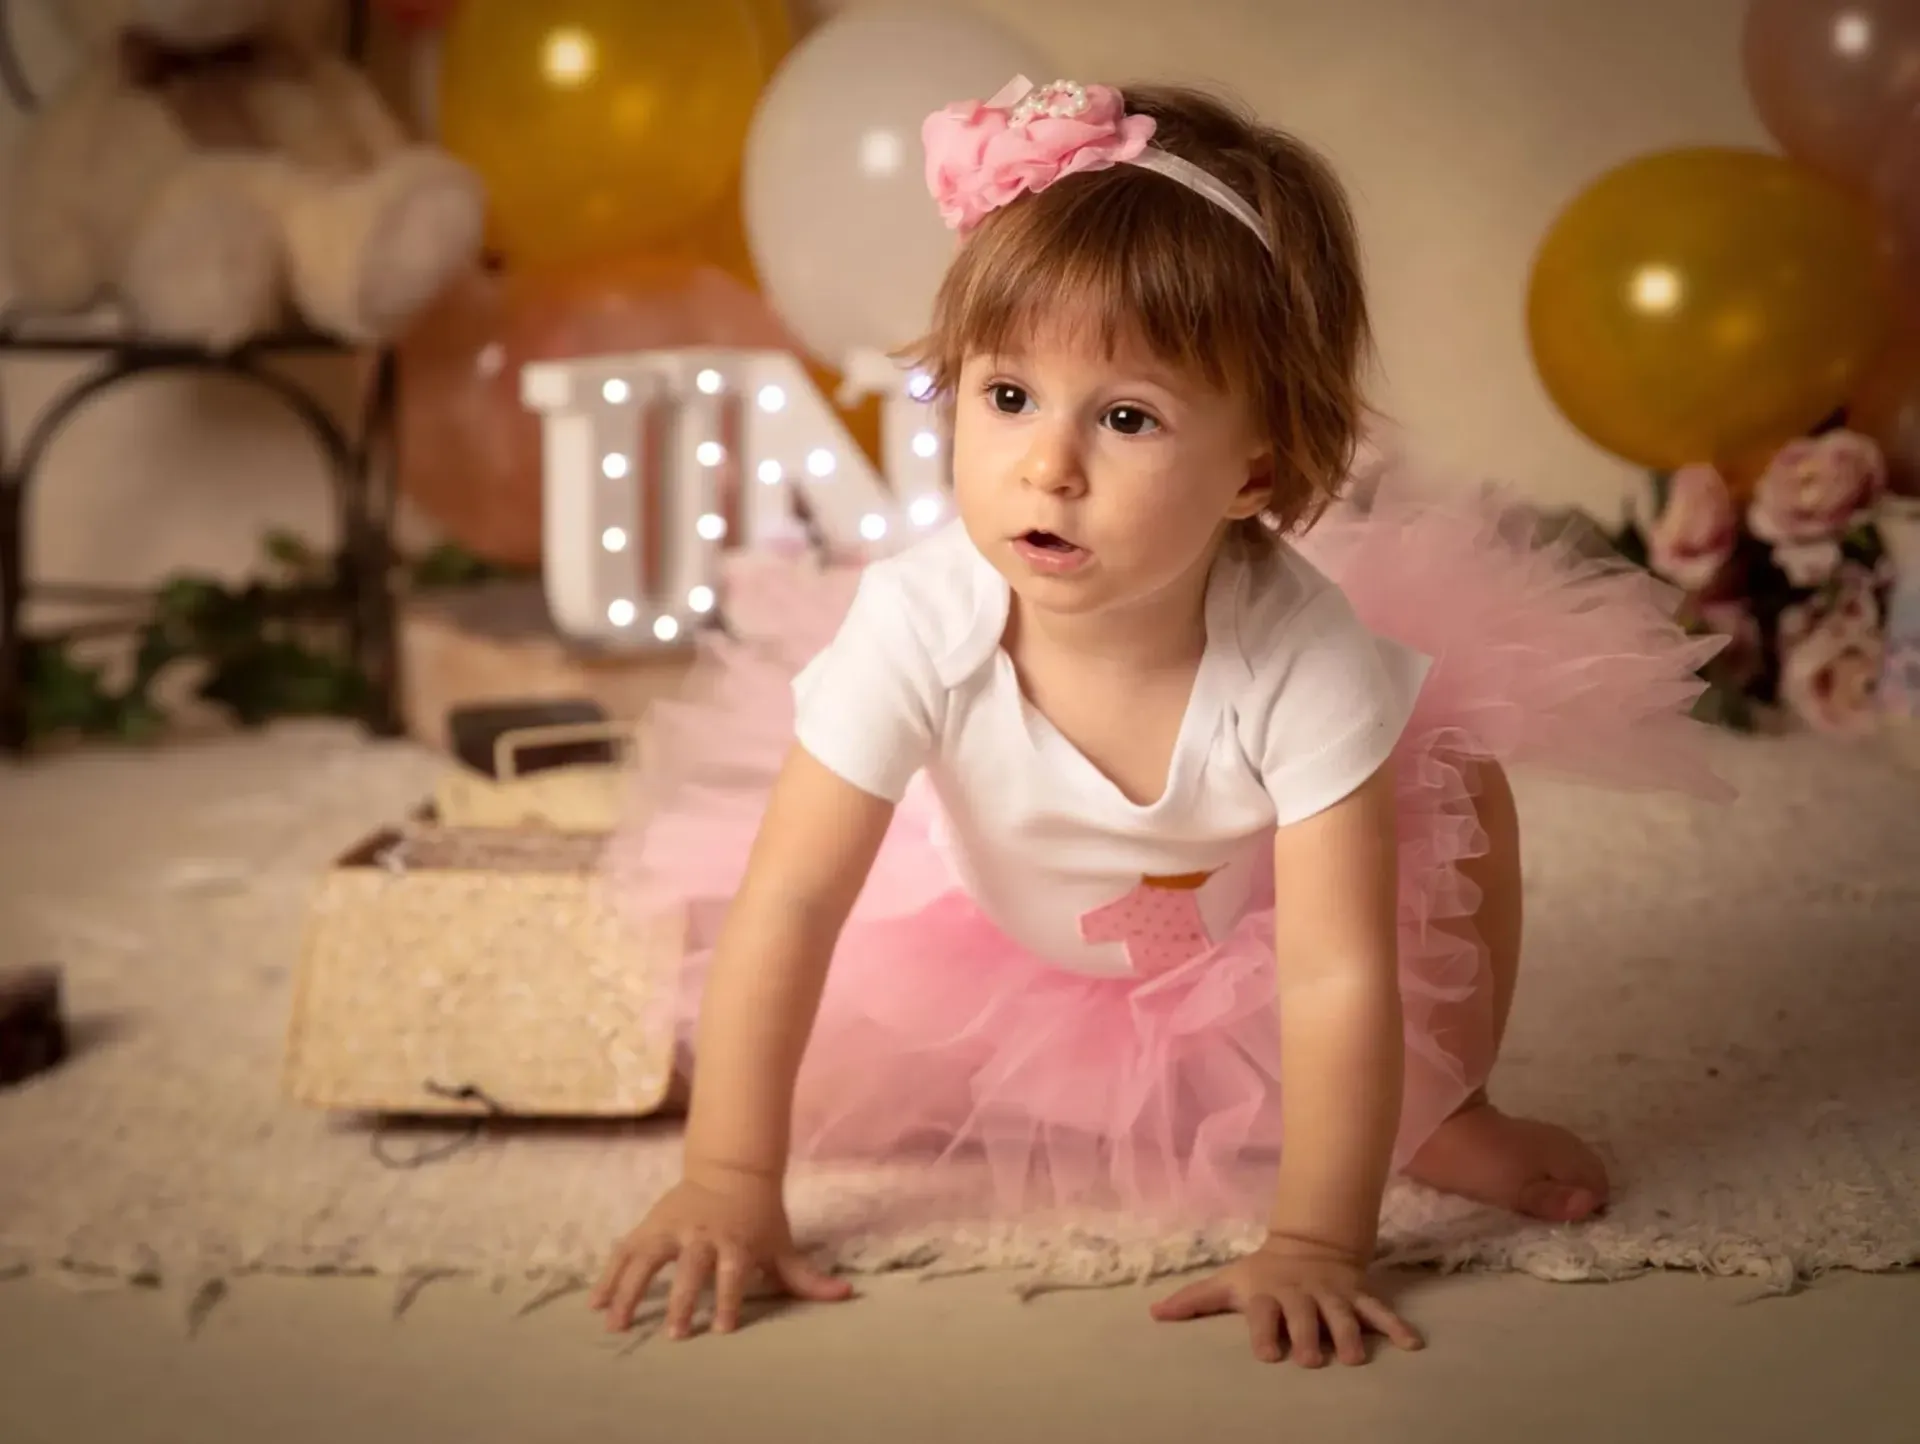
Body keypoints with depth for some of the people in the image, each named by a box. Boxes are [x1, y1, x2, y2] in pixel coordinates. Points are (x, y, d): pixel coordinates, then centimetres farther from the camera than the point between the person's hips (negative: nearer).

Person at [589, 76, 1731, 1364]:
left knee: (1461, 789, -17)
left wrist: (1315, 1246, -38)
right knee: (836, 1084, -13)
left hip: (1250, 931, 0)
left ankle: (1441, 1112, 9)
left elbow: (1339, 973, -36)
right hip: (993, 917, 1)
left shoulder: (1301, 657, -40)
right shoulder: (916, 628, -37)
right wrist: (730, 1186, -31)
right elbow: (788, 901, -31)